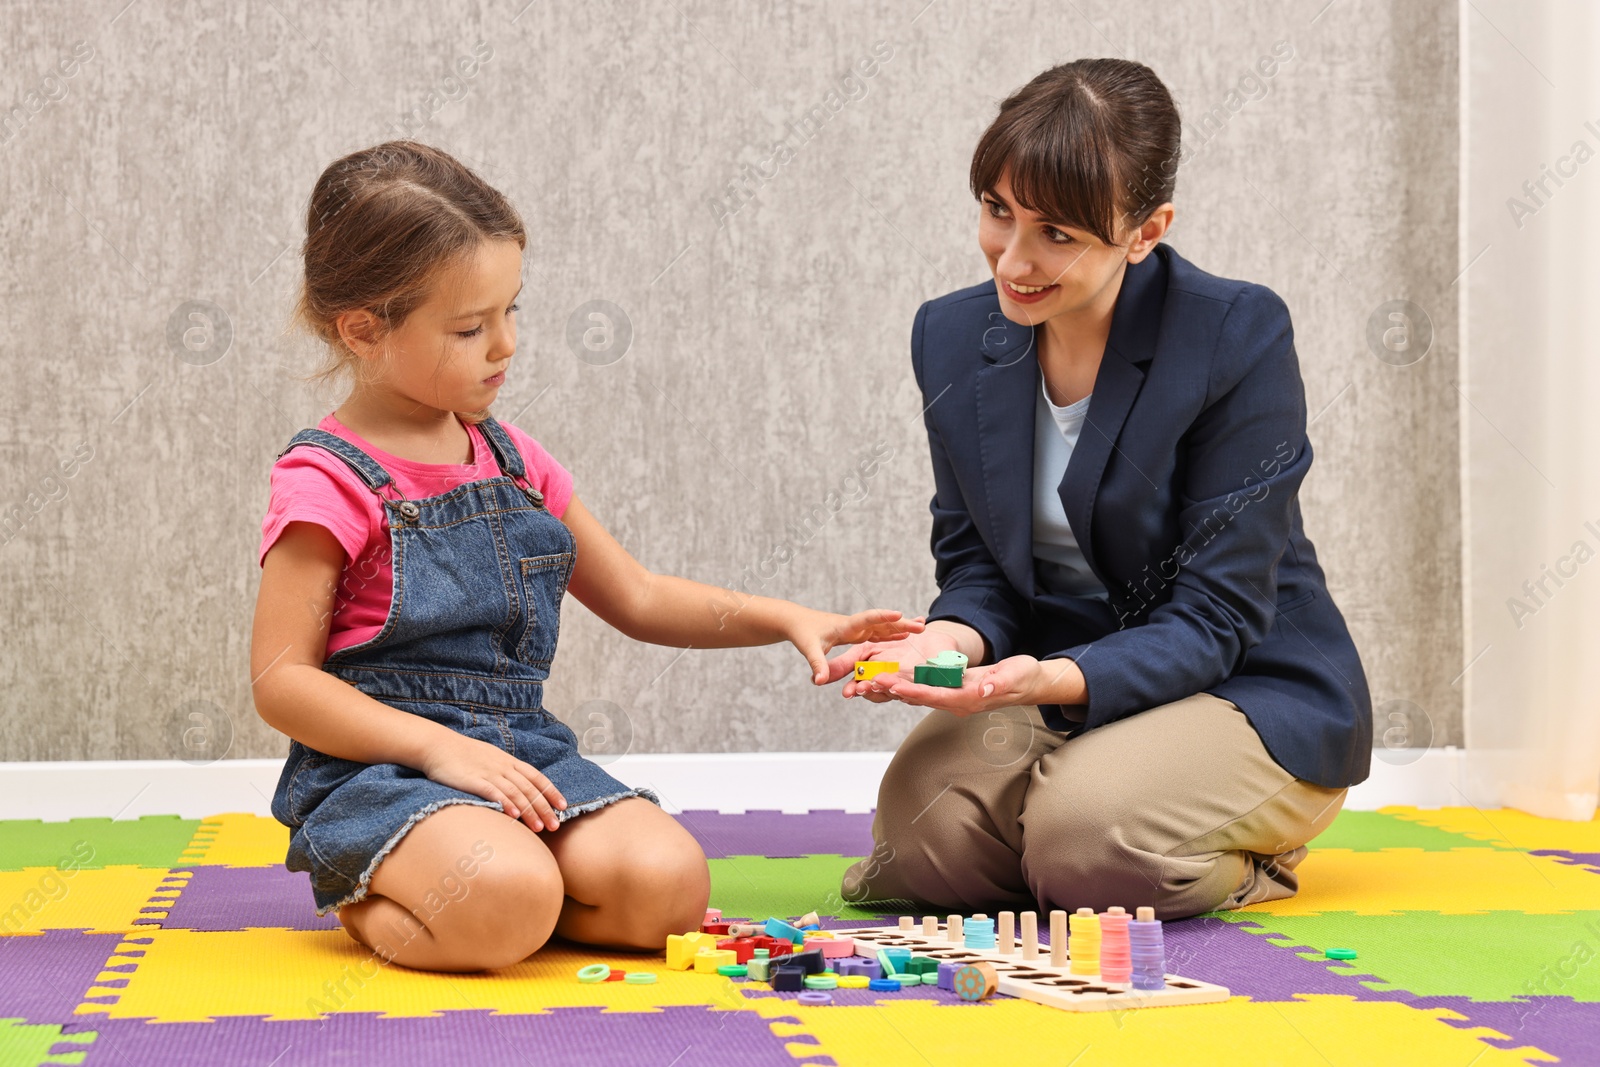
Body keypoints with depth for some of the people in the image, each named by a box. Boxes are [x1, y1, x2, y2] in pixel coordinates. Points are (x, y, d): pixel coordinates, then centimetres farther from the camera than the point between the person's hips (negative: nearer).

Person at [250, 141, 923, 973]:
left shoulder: (512, 462, 14)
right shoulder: (328, 480, -7)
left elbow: (637, 599, 23)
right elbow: (281, 680, -11)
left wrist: (785, 619, 10)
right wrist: (438, 747, -21)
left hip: (525, 751, 6)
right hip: (381, 769, -6)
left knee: (667, 882, -20)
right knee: (509, 904, -35)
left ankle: (456, 886, 2)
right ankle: (366, 901, -4)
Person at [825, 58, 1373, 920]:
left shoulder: (1240, 339, -19)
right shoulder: (951, 336, -1)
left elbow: (1213, 621, -19)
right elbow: (976, 561, 4)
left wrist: (1051, 680, -36)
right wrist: (950, 639, -21)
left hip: (1249, 684, -4)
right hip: (1054, 679, 4)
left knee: (1092, 837, -32)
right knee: (924, 820, -26)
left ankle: (1247, 865, 3)